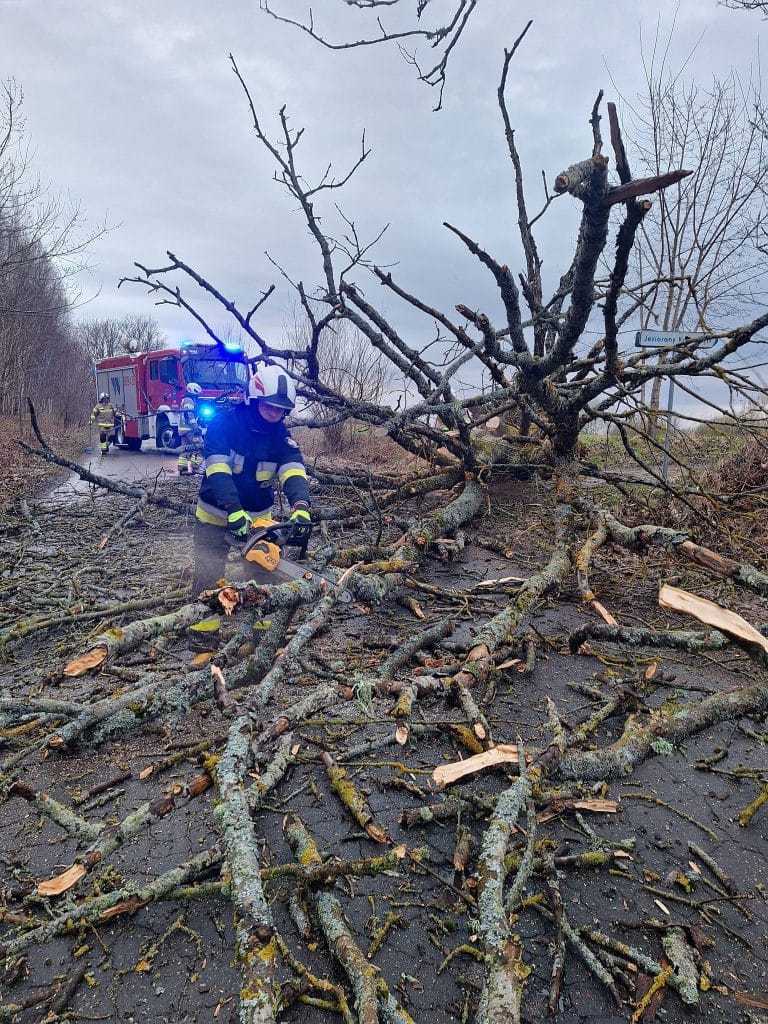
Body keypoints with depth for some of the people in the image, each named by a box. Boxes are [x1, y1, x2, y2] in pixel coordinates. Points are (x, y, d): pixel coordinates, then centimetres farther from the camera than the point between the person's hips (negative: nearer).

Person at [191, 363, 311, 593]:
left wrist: (301, 505, -39)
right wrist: (233, 511, -39)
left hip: (257, 517, 3)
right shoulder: (223, 422, -15)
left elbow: (293, 469, -19)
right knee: (208, 577, 1)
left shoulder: (280, 433, -5)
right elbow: (218, 470, -26)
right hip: (216, 515, -3)